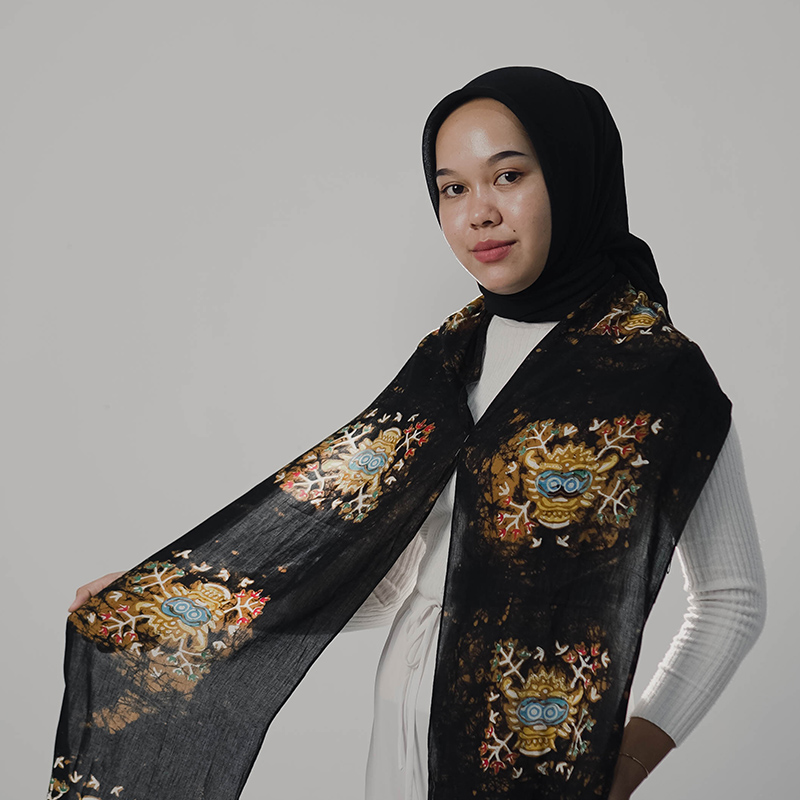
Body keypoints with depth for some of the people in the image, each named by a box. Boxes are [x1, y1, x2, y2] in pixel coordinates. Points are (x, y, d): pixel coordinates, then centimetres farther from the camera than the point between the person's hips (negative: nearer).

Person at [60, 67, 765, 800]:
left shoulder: (661, 373, -13)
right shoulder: (457, 352, 2)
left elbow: (732, 599, -4)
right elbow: (388, 577, 2)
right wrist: (175, 601, 0)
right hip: (406, 723, 5)